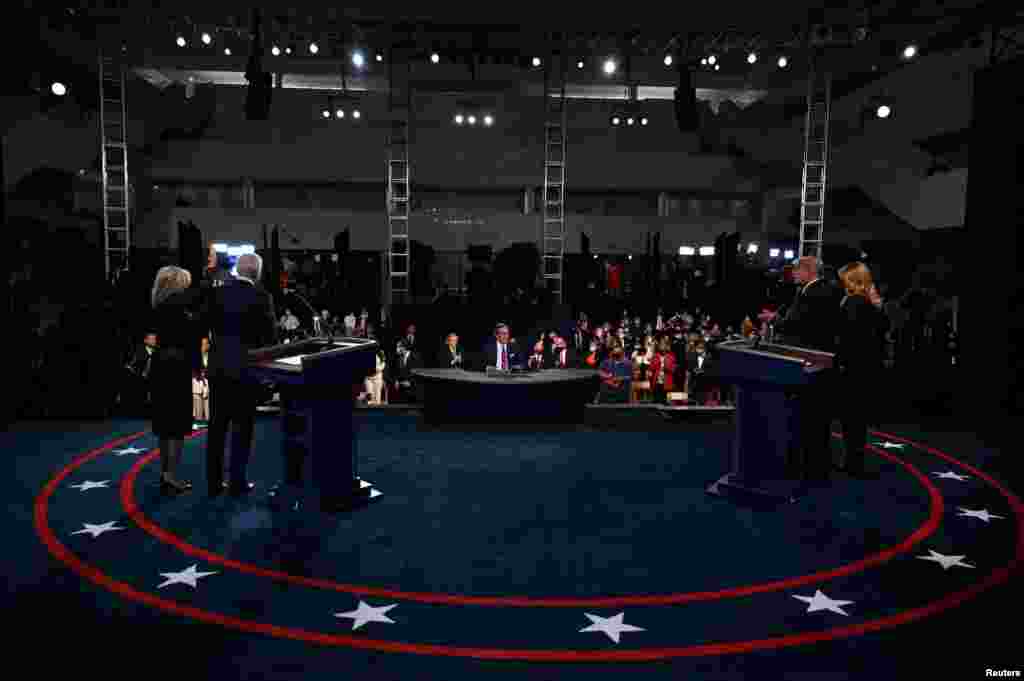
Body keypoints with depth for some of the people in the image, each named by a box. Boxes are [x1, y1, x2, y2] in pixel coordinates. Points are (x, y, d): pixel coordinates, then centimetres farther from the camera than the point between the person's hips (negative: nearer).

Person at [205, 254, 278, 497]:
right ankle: (237, 482, 10)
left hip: (218, 365, 4)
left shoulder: (217, 292, 2)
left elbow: (208, 325, 4)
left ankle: (213, 481, 18)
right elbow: (271, 334, -8)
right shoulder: (261, 296, -10)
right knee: (243, 425, 5)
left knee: (217, 424, 11)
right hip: (246, 367, -4)